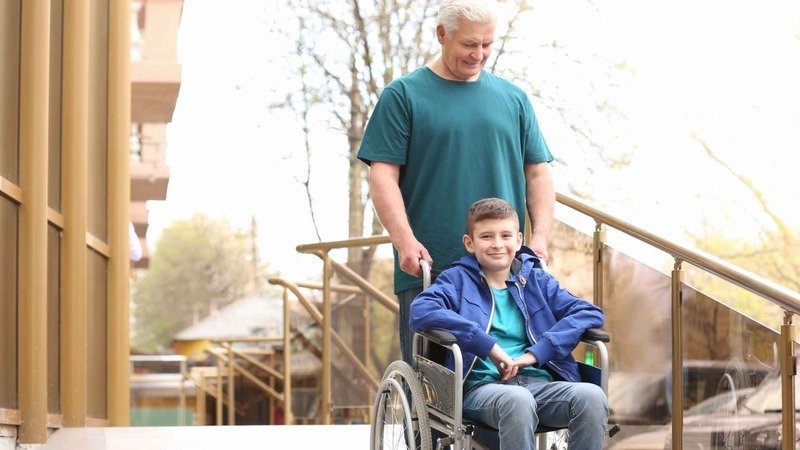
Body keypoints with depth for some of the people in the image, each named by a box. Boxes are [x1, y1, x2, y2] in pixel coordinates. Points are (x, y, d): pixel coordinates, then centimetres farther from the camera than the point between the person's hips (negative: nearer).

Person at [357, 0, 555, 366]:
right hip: (428, 269, -3)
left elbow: (537, 173, 16)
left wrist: (540, 236, 1)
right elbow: (383, 175, -2)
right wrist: (404, 240, -16)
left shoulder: (513, 99, 16)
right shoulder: (403, 96, 4)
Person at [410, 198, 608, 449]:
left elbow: (590, 313, 9)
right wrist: (488, 346, -15)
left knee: (592, 396, -28)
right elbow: (421, 311, -8)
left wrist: (536, 353, -5)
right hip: (483, 386, -3)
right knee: (517, 400, -39)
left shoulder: (537, 279, 22)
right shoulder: (458, 278, 13)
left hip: (540, 383, 4)